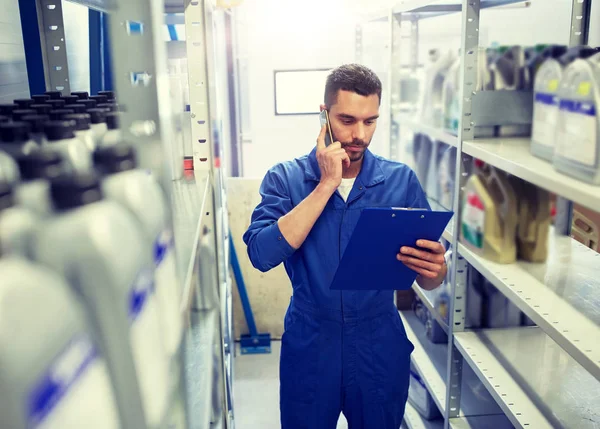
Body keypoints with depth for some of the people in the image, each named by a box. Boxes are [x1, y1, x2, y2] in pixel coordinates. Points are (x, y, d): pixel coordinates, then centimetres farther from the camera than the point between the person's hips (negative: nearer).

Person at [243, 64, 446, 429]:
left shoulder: (401, 180, -4)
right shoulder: (285, 178, -6)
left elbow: (429, 281, -1)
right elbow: (262, 254, -21)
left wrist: (435, 269, -26)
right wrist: (327, 184, -21)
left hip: (381, 348, 1)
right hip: (309, 347, -1)